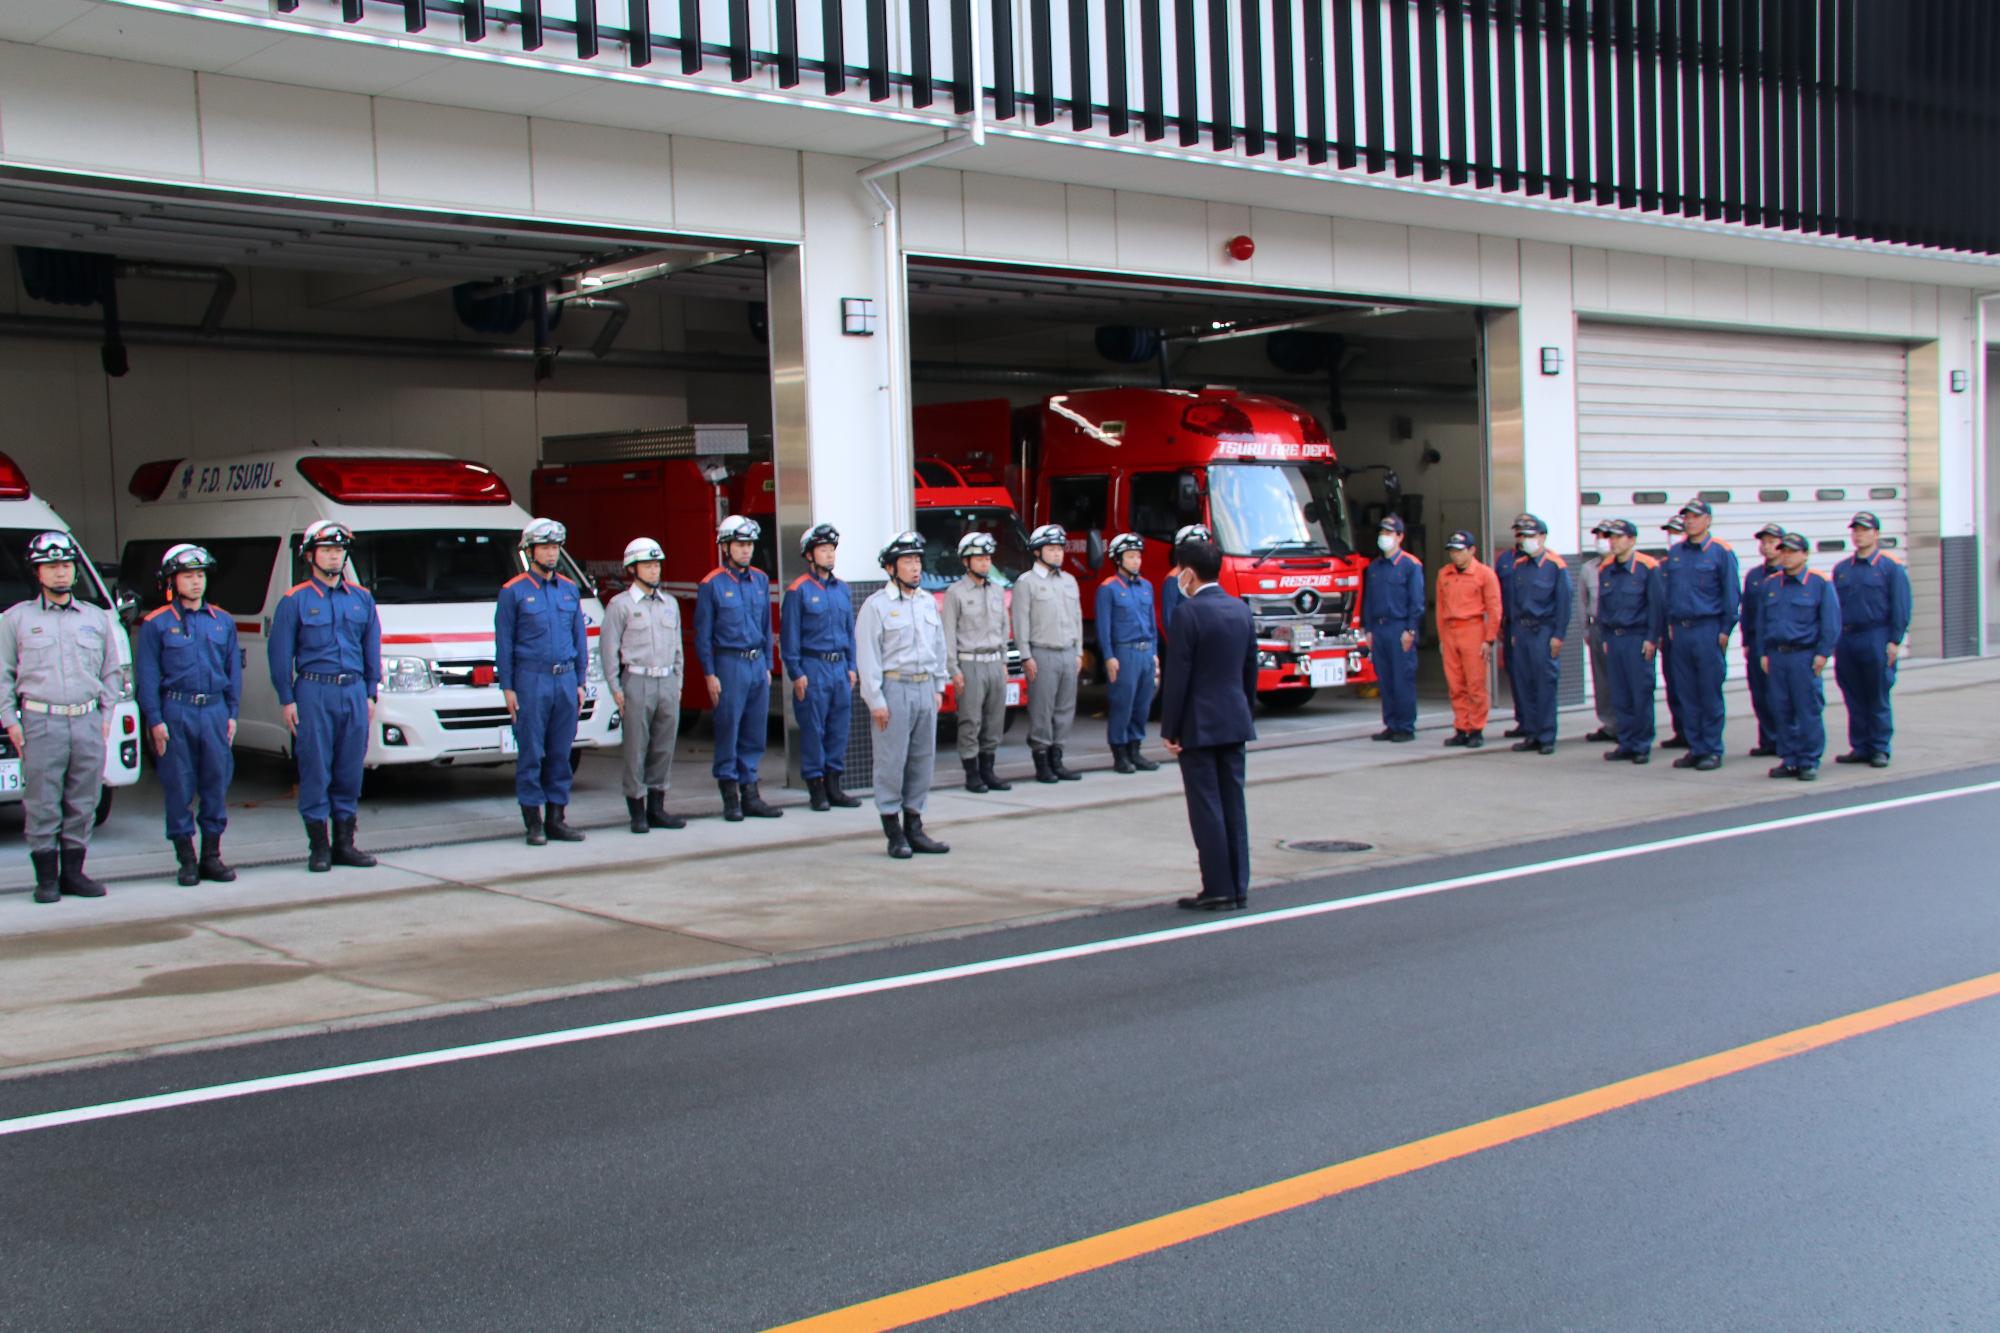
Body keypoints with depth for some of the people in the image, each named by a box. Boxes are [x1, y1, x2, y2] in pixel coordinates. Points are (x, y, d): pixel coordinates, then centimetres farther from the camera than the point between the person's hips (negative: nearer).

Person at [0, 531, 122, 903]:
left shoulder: (97, 618, 14)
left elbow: (110, 672, 18)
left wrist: (105, 716, 9)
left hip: (88, 722, 3)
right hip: (40, 723, -3)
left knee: (82, 804, 5)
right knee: (42, 806, -2)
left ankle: (73, 872, 15)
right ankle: (46, 878, 5)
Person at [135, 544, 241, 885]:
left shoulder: (222, 621, 12)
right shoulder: (156, 624, 2)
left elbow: (234, 669, 14)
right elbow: (147, 675, -1)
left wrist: (231, 714, 8)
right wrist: (155, 720, -7)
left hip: (215, 710, 3)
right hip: (175, 712, -3)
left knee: (217, 783, 4)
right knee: (179, 787, 0)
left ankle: (212, 856, 14)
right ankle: (186, 859, 8)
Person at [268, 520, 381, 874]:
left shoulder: (362, 599, 12)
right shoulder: (295, 601, 1)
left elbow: (372, 649, 16)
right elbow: (280, 654, 0)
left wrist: (370, 694, 10)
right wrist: (287, 700, -5)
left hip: (353, 691, 4)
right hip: (313, 692, -4)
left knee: (350, 770, 6)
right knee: (316, 771, -2)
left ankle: (344, 843, 15)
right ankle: (319, 847, 3)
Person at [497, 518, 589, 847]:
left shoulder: (570, 589, 13)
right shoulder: (513, 592, 0)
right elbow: (504, 642, 0)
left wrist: (580, 682, 11)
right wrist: (507, 687, -5)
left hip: (566, 679, 4)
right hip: (531, 679, -4)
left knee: (561, 753, 7)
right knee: (531, 754, -2)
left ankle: (557, 818, 13)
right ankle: (534, 822, 2)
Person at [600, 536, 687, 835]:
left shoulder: (670, 603, 15)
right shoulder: (620, 604, -1)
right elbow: (608, 648, -3)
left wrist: (678, 683, 14)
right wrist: (615, 688, -8)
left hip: (668, 682, 5)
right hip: (637, 682, -5)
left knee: (664, 747, 6)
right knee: (636, 749, -3)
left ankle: (656, 807, 15)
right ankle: (637, 811, 2)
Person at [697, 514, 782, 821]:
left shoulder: (761, 580, 11)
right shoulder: (712, 584, -5)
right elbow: (703, 633, -4)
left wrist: (768, 666, 12)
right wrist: (709, 674, -7)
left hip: (758, 662, 5)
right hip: (729, 662, -5)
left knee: (755, 732, 8)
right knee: (728, 731, -2)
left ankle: (750, 795, 15)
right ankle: (730, 797, 5)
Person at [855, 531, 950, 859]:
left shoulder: (929, 602, 14)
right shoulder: (877, 605, -6)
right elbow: (867, 656, -10)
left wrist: (938, 687, 14)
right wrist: (876, 701, -14)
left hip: (925, 689, 6)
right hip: (894, 688, -6)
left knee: (923, 759, 7)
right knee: (892, 761, -4)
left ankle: (914, 828, 15)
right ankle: (894, 834, 1)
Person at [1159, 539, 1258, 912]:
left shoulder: (1187, 613, -14)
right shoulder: (1241, 610, 8)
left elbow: (1177, 675, -15)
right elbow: (1251, 669, 14)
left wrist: (1169, 730, -10)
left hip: (1198, 726, -7)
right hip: (1235, 722, 7)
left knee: (1206, 807, -2)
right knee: (1234, 804, 10)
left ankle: (1218, 890, 0)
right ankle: (1238, 888, 13)